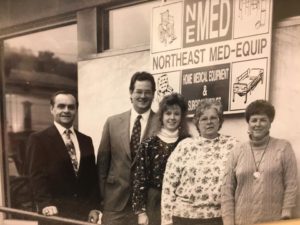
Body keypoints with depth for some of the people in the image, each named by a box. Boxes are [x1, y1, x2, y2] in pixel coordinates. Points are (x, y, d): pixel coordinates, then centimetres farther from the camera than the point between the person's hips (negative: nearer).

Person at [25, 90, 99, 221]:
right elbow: (37, 176, -11)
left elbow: (92, 176, 11)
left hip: (84, 212, 4)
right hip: (55, 213, -4)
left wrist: (94, 207, 2)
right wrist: (45, 204, -23)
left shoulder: (86, 141, 11)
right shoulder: (38, 139, -3)